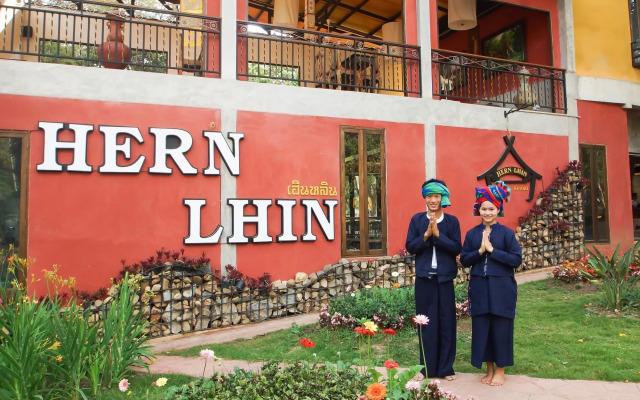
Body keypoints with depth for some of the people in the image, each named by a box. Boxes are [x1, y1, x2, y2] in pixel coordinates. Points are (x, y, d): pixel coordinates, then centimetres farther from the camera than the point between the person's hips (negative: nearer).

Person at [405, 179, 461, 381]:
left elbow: (456, 249, -6)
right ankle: (427, 367, 17)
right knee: (426, 322, 6)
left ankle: (446, 368, 16)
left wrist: (438, 234, -16)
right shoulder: (417, 219, 4)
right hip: (424, 277, 1)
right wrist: (426, 234, -14)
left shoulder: (452, 221, 2)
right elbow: (410, 247, -1)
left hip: (444, 277, 0)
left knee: (446, 322, 4)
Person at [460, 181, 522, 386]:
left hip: (502, 288, -2)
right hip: (479, 288, 3)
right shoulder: (472, 234, 6)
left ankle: (500, 371, 20)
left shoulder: (507, 233, -2)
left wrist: (492, 250, -15)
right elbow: (464, 260, 3)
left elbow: (517, 260, -8)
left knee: (501, 327, 5)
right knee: (481, 327, 7)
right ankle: (489, 368, 23)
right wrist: (480, 251, -13)